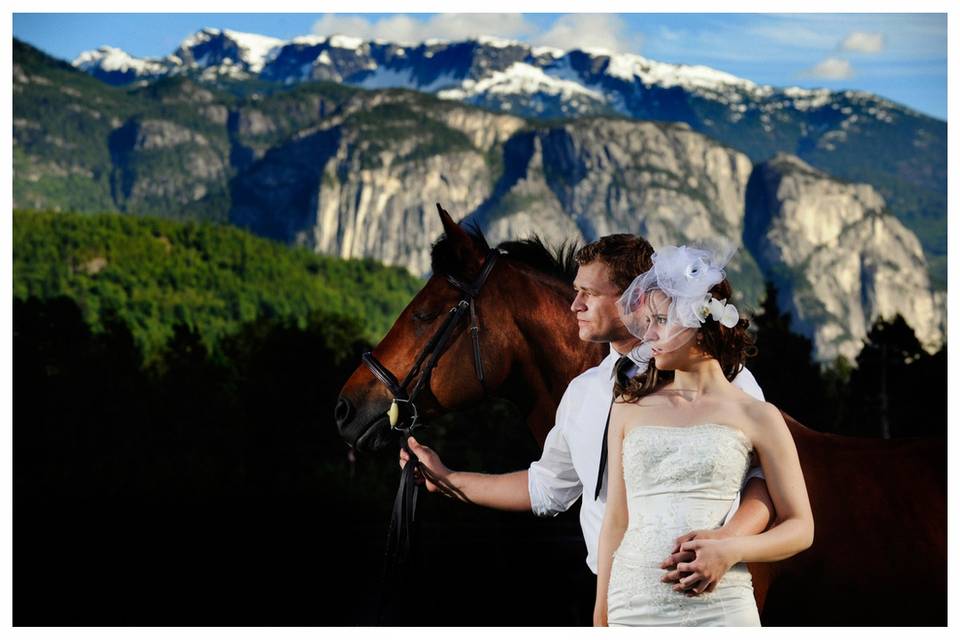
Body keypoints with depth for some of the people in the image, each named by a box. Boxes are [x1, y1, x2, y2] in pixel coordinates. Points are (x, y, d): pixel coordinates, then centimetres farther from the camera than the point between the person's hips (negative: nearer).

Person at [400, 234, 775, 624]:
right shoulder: (582, 392, 10)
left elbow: (764, 476, -14)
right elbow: (547, 488, 20)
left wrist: (726, 539, -32)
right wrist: (448, 481, 18)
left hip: (688, 593, -5)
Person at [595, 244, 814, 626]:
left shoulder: (756, 417, 4)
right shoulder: (630, 409, 12)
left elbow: (800, 527, 6)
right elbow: (615, 522, 13)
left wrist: (731, 551, -11)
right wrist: (601, 620, 10)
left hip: (717, 606, -2)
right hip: (632, 605, 2)